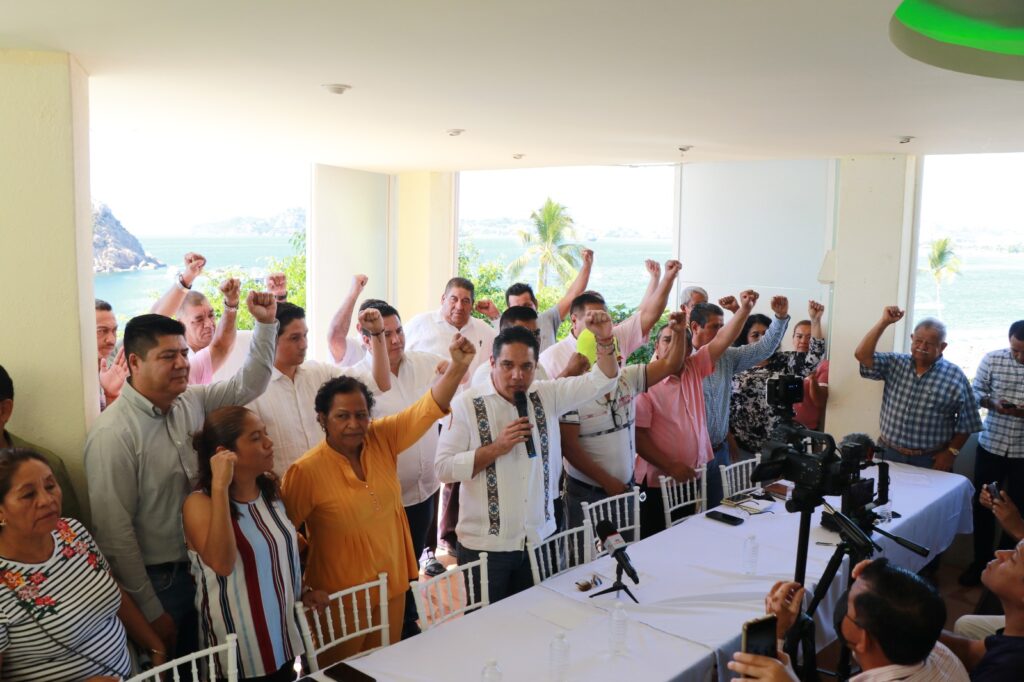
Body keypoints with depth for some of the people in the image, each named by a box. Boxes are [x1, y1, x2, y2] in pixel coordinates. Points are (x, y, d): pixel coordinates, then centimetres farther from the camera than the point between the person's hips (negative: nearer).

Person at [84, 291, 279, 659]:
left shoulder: (193, 402, 0)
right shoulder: (113, 433, -19)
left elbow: (248, 384, 13)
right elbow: (115, 531, -18)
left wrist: (266, 324, -1)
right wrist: (151, 610, -15)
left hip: (203, 569, 6)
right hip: (156, 581, -6)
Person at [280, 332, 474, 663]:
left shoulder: (382, 440, -5)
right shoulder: (307, 471, -17)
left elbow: (429, 408, -12)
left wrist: (458, 366, -26)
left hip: (392, 586, 4)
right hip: (340, 598, -4)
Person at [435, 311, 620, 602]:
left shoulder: (546, 396, 2)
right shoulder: (468, 405, -9)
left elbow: (602, 379, 1)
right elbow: (444, 468, -14)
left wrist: (604, 340, -15)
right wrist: (495, 449, -20)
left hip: (539, 539, 4)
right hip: (485, 545, -3)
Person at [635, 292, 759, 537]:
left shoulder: (695, 369, 6)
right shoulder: (646, 383, -10)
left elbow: (722, 340, -3)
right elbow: (638, 436, -13)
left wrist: (744, 309, -16)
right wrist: (670, 466, -16)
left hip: (701, 474, 5)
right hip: (660, 481, -5)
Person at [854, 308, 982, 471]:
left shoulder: (955, 377, -4)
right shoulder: (895, 364, 3)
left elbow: (966, 423, -1)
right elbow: (862, 355, -10)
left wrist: (951, 453, -7)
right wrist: (885, 322, -12)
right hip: (888, 454, 2)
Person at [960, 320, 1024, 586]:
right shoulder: (992, 360, -4)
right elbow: (976, 391, 4)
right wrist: (992, 403, -17)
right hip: (991, 445, 2)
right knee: (983, 505, 11)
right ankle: (981, 562, 26)